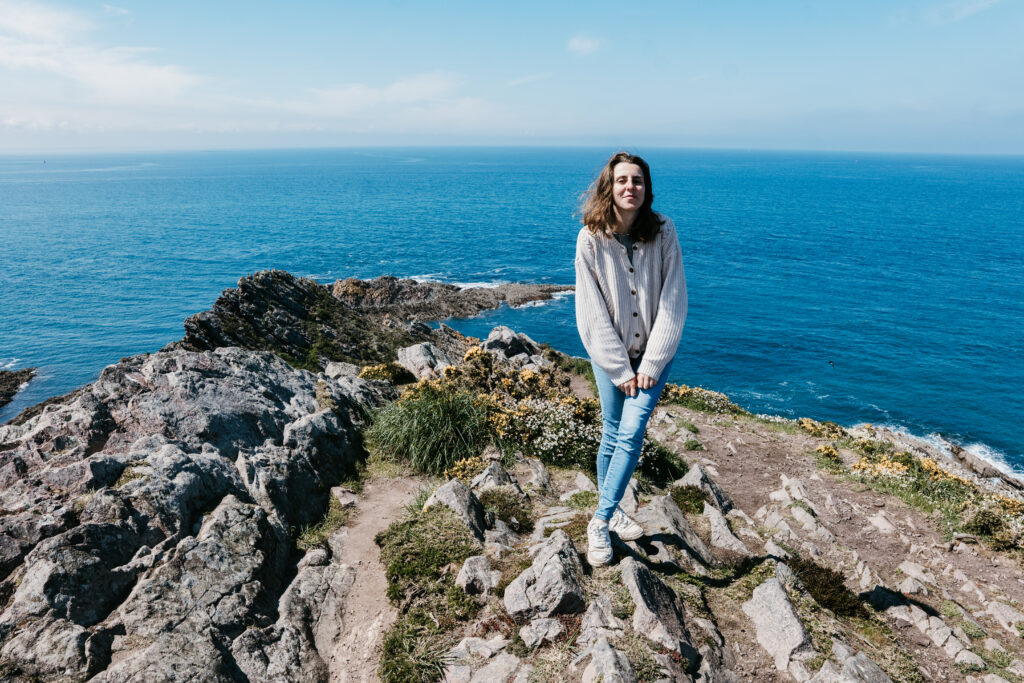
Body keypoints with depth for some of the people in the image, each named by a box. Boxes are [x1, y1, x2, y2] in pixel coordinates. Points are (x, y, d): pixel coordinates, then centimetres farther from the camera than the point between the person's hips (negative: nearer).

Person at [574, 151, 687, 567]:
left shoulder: (663, 232, -10)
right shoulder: (590, 239, -12)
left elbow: (673, 302, -8)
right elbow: (592, 314, -11)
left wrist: (651, 365, -11)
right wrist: (619, 370, -11)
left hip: (654, 351, 0)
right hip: (609, 354, 0)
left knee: (631, 433, -8)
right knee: (612, 436, 7)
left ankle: (601, 520, 6)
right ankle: (611, 514, 26)